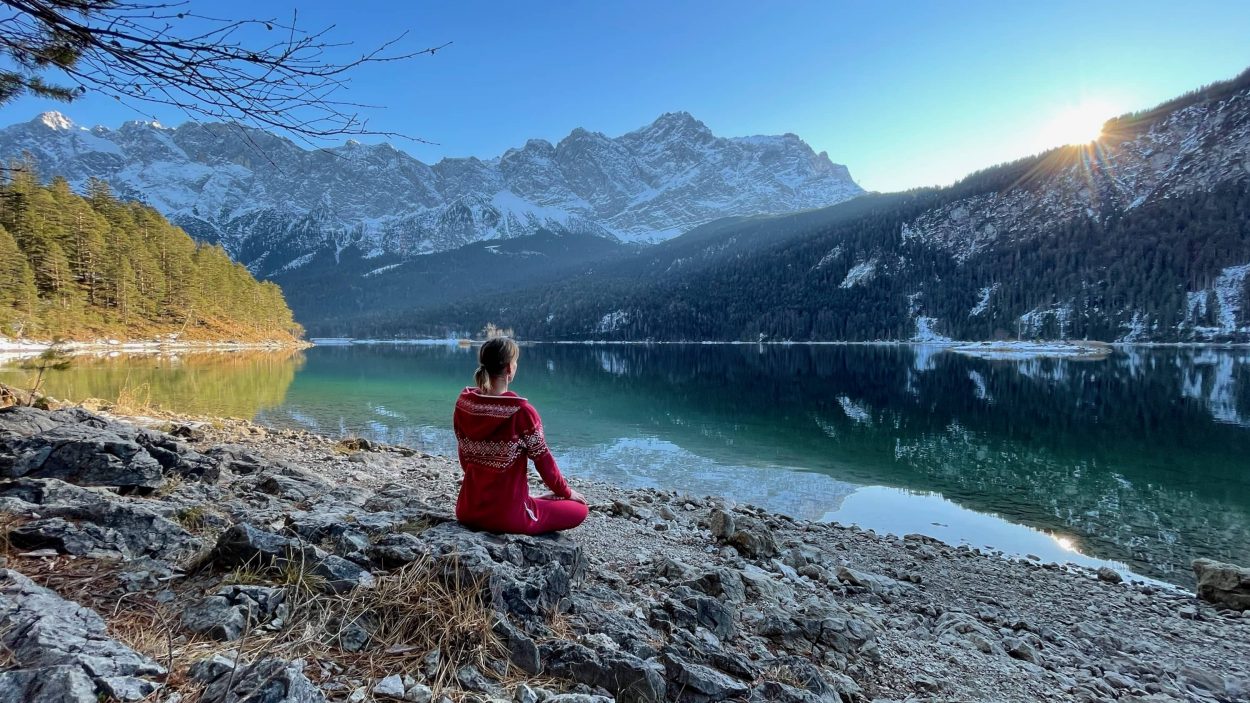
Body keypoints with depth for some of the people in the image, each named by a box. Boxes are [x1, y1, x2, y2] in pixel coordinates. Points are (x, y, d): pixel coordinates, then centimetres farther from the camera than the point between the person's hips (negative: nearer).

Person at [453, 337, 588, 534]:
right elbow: (543, 459, -10)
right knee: (579, 509, 10)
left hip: (468, 511, 7)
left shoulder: (463, 404, -5)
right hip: (508, 516, -7)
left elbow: (465, 457, 7)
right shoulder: (521, 411, -21)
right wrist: (566, 492, 8)